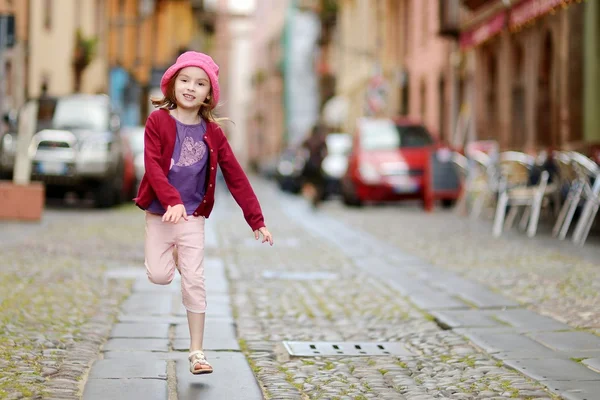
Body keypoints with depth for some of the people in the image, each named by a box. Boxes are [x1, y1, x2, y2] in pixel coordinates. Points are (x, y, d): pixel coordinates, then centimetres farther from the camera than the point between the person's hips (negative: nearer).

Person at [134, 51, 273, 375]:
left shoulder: (212, 132, -1)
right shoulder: (158, 121, -8)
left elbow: (236, 178, 0)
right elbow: (152, 166, -19)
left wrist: (257, 221, -2)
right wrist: (172, 202, -34)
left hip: (193, 218, 1)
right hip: (159, 215, -1)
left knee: (194, 283, -2)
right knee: (159, 276, -6)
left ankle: (196, 352, 7)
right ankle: (172, 255, 31)